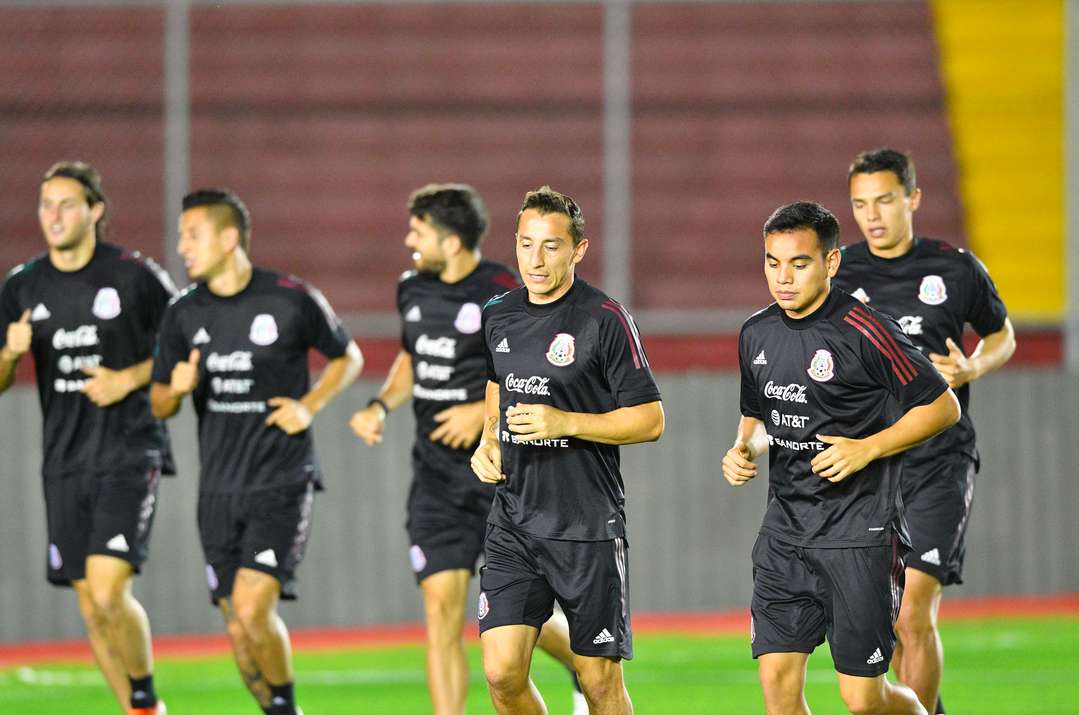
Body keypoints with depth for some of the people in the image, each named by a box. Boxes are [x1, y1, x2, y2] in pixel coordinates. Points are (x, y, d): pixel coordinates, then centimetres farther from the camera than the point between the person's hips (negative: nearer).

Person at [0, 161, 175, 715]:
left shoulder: (134, 275, -6)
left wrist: (130, 379, -11)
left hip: (129, 455, -5)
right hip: (65, 462, 5)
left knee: (108, 592, -18)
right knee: (90, 607, 6)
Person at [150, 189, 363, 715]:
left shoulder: (293, 300, -7)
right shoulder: (184, 314, 4)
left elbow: (348, 357, 9)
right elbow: (159, 405, 12)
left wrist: (309, 405, -7)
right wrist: (177, 389, -11)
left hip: (282, 480, -4)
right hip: (219, 489, 4)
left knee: (252, 608, -18)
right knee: (239, 630, 4)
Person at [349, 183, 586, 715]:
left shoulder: (505, 296, -13)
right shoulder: (413, 291, 7)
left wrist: (485, 411, -20)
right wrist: (381, 406, 6)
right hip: (436, 477, 5)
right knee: (441, 605, -5)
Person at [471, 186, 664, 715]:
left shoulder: (605, 319, -9)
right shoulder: (498, 315, 8)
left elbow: (649, 420, -8)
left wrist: (565, 423, -19)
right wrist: (488, 442, 8)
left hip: (589, 527, -4)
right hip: (512, 525, 4)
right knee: (503, 672, -7)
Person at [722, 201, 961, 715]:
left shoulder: (864, 333, -12)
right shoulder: (757, 335, 8)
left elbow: (941, 407, -6)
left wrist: (866, 449, -15)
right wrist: (743, 450, 2)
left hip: (859, 533, -6)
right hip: (785, 532, 6)